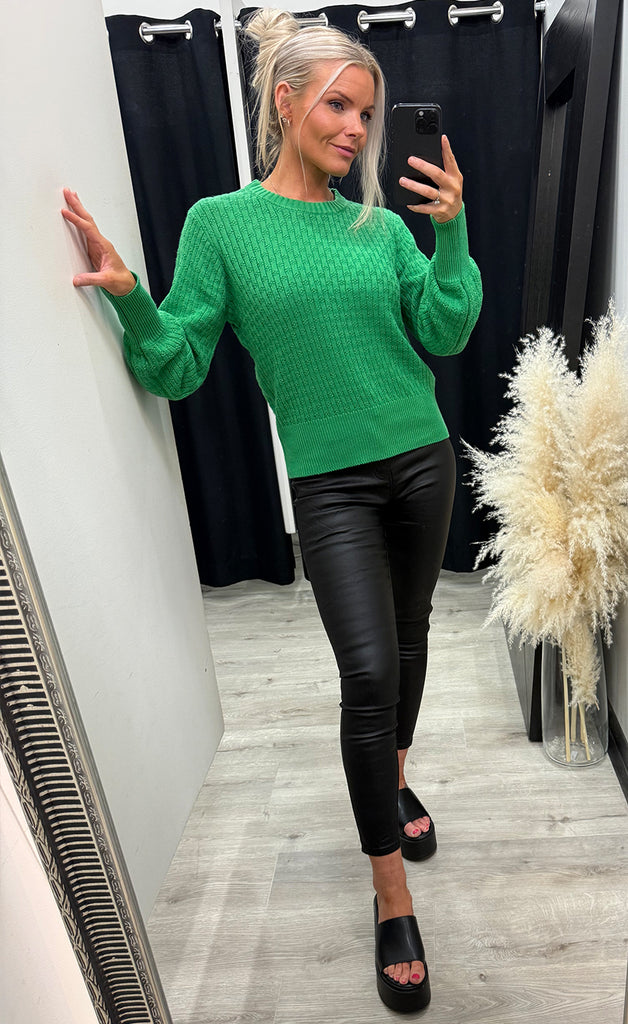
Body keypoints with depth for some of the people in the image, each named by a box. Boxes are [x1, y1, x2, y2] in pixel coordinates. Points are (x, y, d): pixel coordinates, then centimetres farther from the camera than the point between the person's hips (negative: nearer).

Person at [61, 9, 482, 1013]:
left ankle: (394, 781, 43)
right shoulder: (221, 223, -1)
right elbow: (178, 370, -5)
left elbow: (445, 334, 0)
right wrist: (129, 298, -20)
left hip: (423, 460, 5)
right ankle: (393, 899, 10)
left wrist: (452, 231, -9)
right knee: (369, 668, -12)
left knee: (411, 635, 15)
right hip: (331, 481, -4)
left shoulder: (382, 224, 7)